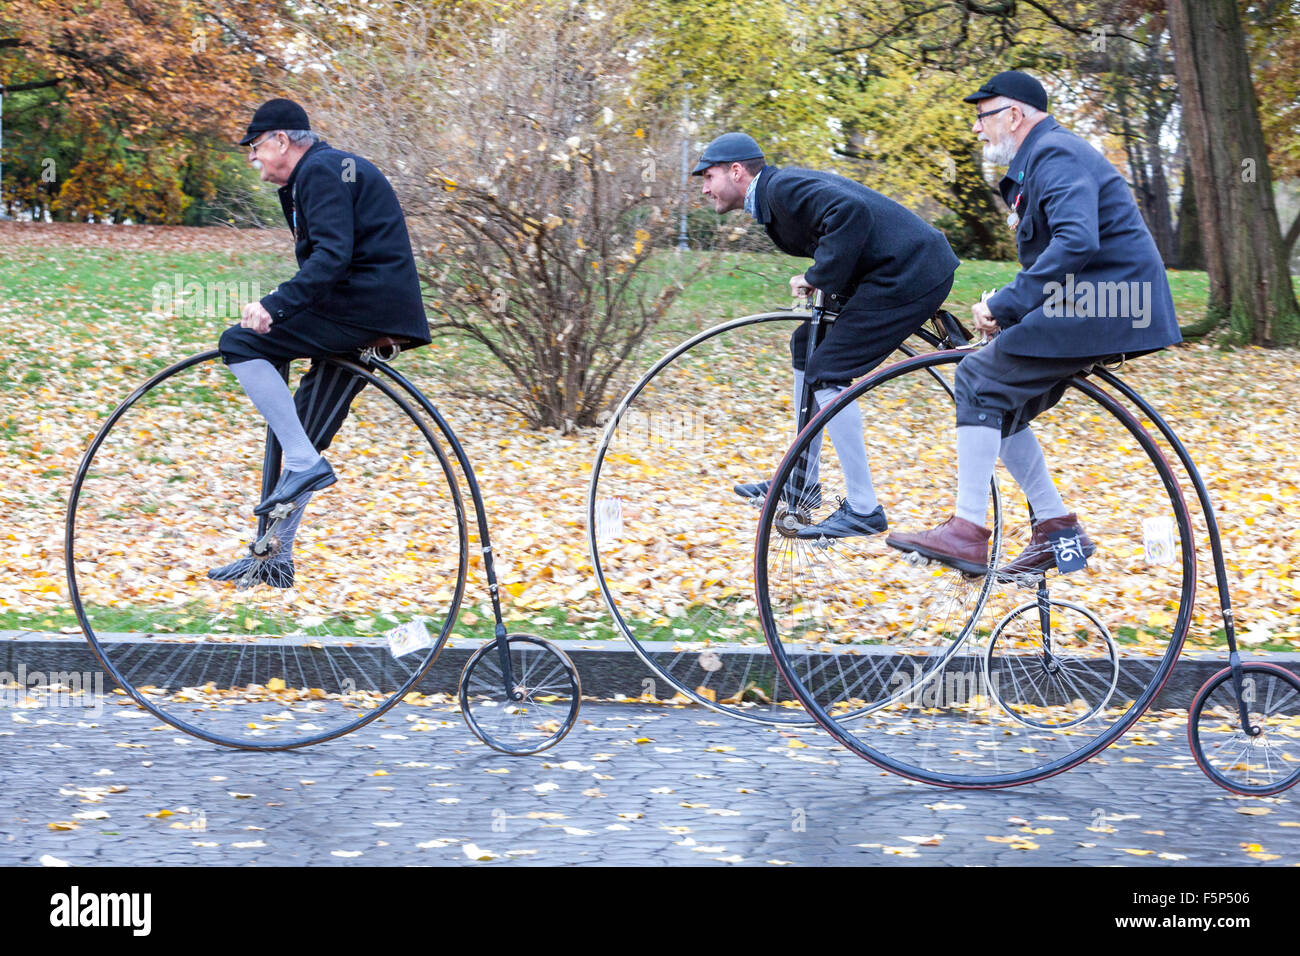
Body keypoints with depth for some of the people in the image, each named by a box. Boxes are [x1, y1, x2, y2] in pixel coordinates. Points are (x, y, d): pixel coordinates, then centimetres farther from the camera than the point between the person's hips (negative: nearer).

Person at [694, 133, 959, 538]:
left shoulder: (783, 186, -14)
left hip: (910, 273, -11)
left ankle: (863, 509, -8)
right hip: (905, 269, 11)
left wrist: (818, 277, -21)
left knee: (826, 374, -12)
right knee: (807, 343, 18)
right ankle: (802, 482, 26)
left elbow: (851, 211, -30)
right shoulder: (777, 191, 17)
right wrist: (818, 279, 7)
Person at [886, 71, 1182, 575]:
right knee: (998, 403, 10)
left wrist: (1005, 304, -26)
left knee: (979, 378, -15)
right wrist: (1002, 309, 9)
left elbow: (1076, 243, -30)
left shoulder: (1056, 156, -14)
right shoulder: (1039, 159, 21)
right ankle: (1057, 528, 13)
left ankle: (966, 533, -17)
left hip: (1105, 307, -11)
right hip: (1093, 305, 11)